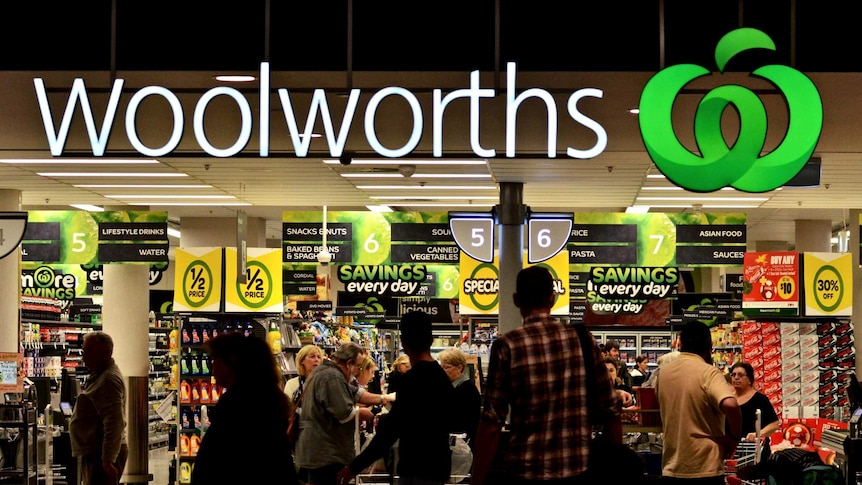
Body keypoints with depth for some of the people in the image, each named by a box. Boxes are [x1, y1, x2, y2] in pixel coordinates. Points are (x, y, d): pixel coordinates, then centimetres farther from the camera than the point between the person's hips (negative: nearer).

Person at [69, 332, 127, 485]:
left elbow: (115, 423, -25)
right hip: (93, 452, 11)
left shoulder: (109, 379, -16)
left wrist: (108, 460, -27)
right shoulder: (98, 376, 20)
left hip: (101, 454, -11)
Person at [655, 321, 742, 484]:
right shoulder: (708, 372, -11)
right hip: (706, 469, -5)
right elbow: (730, 405, -28)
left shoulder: (663, 372, 8)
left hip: (671, 470, 5)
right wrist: (735, 437, -13)